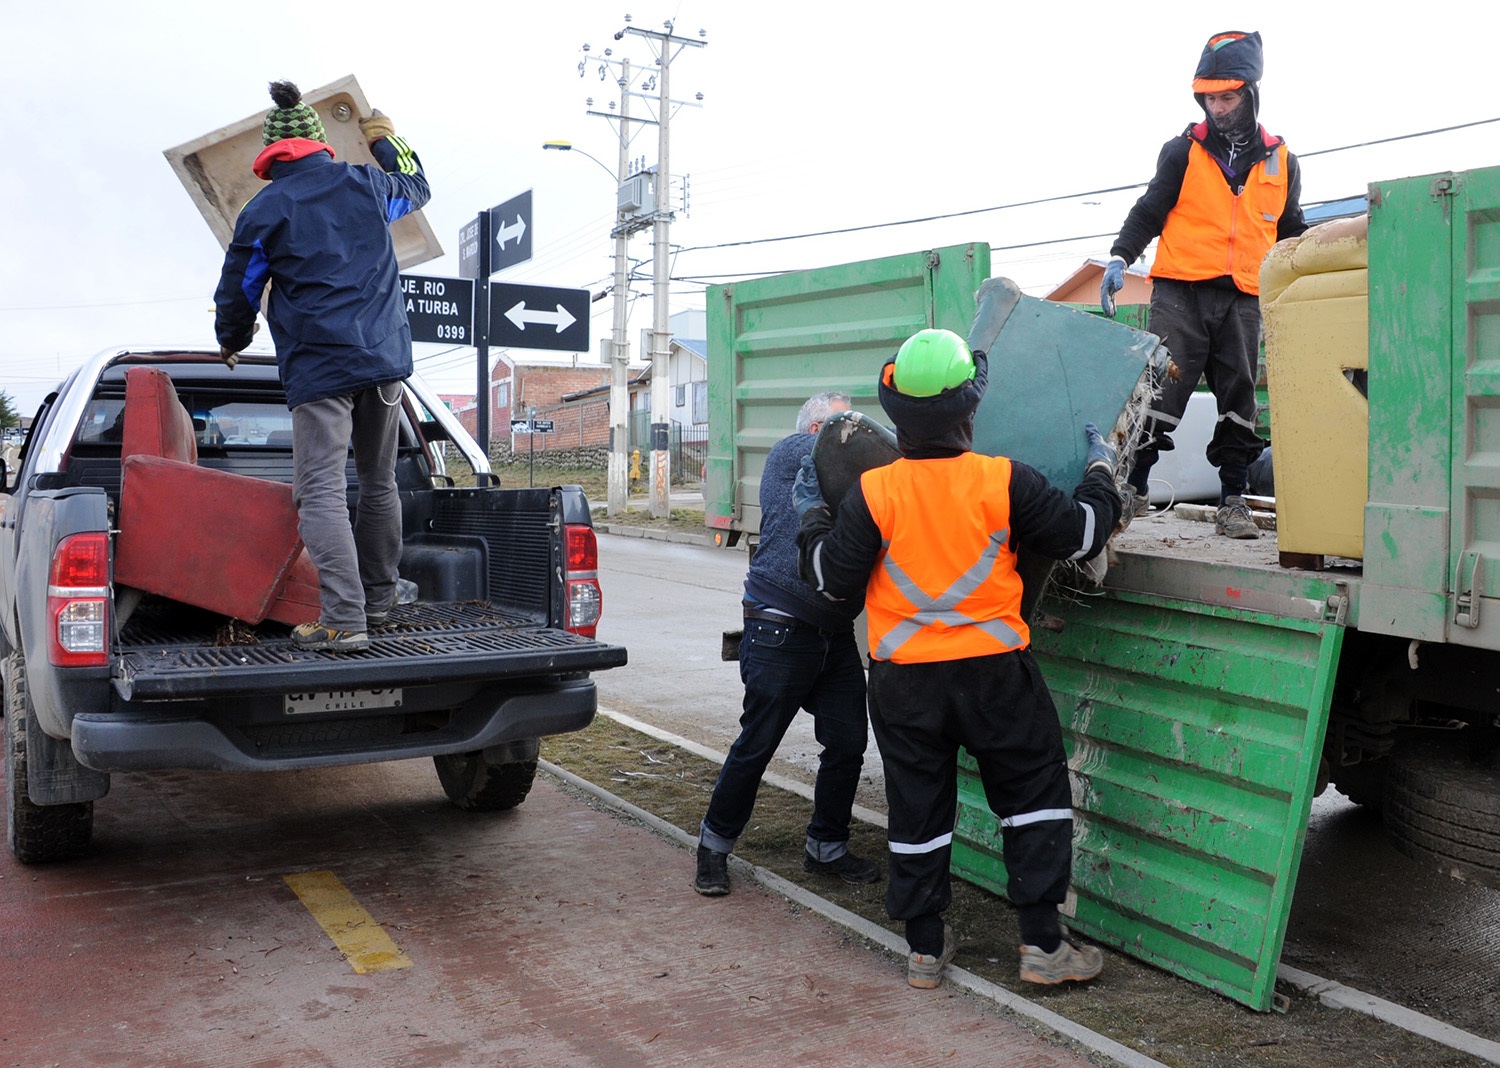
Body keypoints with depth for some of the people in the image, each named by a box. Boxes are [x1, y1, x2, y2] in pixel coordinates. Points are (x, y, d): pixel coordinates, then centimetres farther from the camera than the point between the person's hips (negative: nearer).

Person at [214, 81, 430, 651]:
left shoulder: (262, 210, 0)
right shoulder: (363, 184, 10)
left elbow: (237, 294, 9)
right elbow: (416, 187, 34)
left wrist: (230, 343, 30)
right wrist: (388, 141, 50)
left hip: (317, 366, -5)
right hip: (384, 356, 5)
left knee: (322, 492, -9)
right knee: (378, 483, 15)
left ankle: (343, 620, -20)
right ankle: (377, 601, 22)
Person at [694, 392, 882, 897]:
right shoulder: (789, 453, 0)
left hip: (835, 635, 7)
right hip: (781, 631, -7)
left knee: (848, 743, 7)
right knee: (756, 745, 0)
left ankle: (826, 846, 24)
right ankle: (714, 845, 16)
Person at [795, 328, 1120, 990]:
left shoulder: (873, 494, -9)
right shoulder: (1004, 482, -10)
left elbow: (833, 579, -4)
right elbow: (1079, 535, 0)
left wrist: (812, 517, 14)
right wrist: (1101, 468, 18)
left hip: (903, 679, 1)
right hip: (994, 672, -1)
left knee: (917, 810, 12)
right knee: (1034, 794, 13)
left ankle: (926, 949, 21)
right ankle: (1042, 945, 14)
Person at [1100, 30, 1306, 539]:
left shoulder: (1281, 161, 13)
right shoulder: (1183, 151, 5)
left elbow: (1291, 231, 23)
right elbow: (1149, 212, 2)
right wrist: (1120, 258, -12)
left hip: (1243, 301, 3)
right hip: (1180, 292, -3)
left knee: (1238, 401, 4)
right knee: (1160, 389, -7)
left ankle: (1233, 501, 11)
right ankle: (1133, 488, 3)